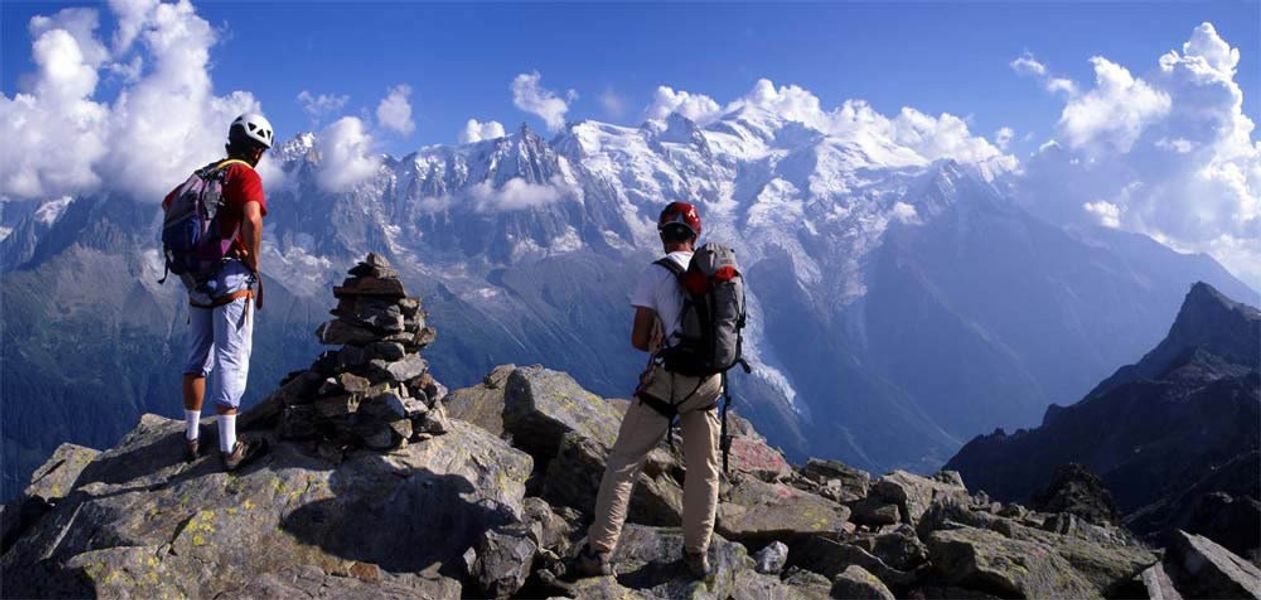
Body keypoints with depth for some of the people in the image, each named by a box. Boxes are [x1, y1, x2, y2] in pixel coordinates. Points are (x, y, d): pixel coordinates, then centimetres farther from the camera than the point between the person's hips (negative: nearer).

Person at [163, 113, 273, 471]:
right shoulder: (246, 174, -8)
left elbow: (168, 203, 29)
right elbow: (252, 218, -25)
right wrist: (254, 266, -15)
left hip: (197, 278, 7)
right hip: (231, 276, -7)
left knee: (198, 358, 16)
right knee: (231, 361, -4)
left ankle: (192, 438, 25)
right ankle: (229, 448, -2)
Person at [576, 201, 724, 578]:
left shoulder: (655, 274, -8)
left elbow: (639, 340, -9)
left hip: (665, 380, -4)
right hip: (708, 381, 4)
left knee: (623, 463, 6)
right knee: (704, 469, 16)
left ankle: (599, 551, 4)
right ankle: (697, 554, 22)